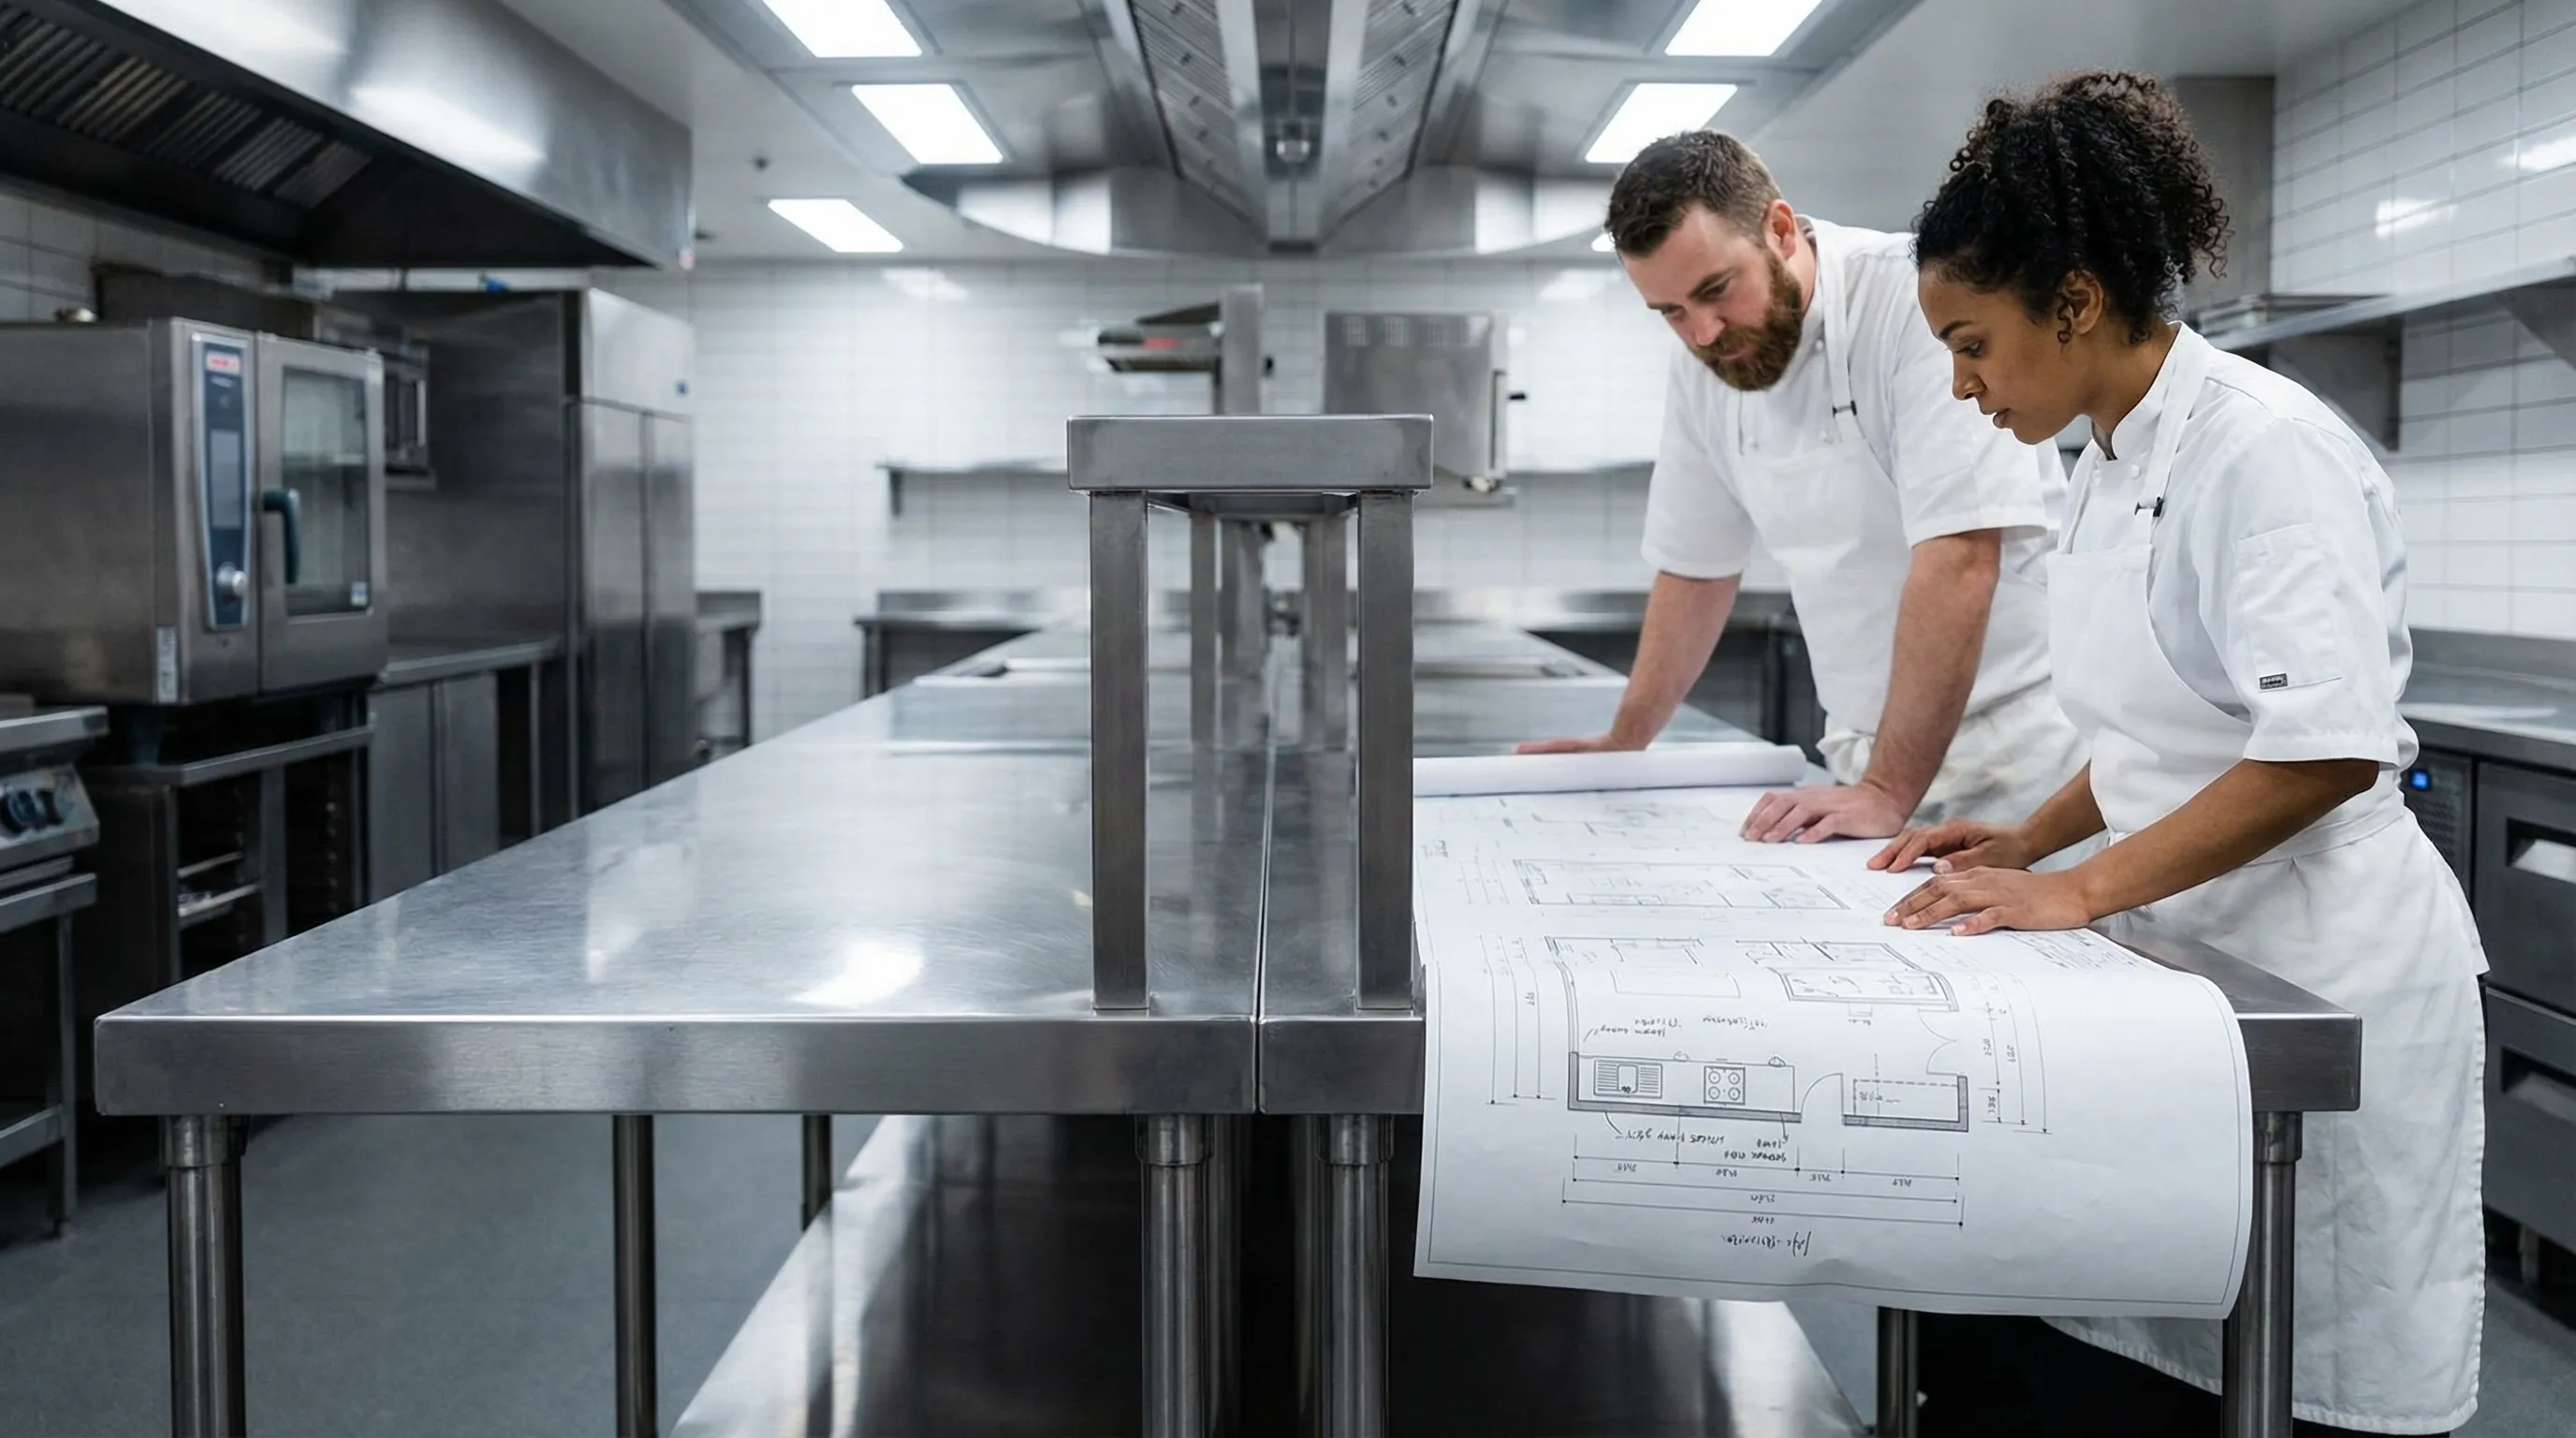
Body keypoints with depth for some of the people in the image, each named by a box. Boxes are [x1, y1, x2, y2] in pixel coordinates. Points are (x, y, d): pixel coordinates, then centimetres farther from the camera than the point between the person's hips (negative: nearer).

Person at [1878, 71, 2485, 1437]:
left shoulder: (2264, 446, -17)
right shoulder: (2112, 465, 10)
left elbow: (2327, 751, -25)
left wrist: (2081, 886, -23)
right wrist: (2035, 838, 6)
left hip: (2321, 984, -8)